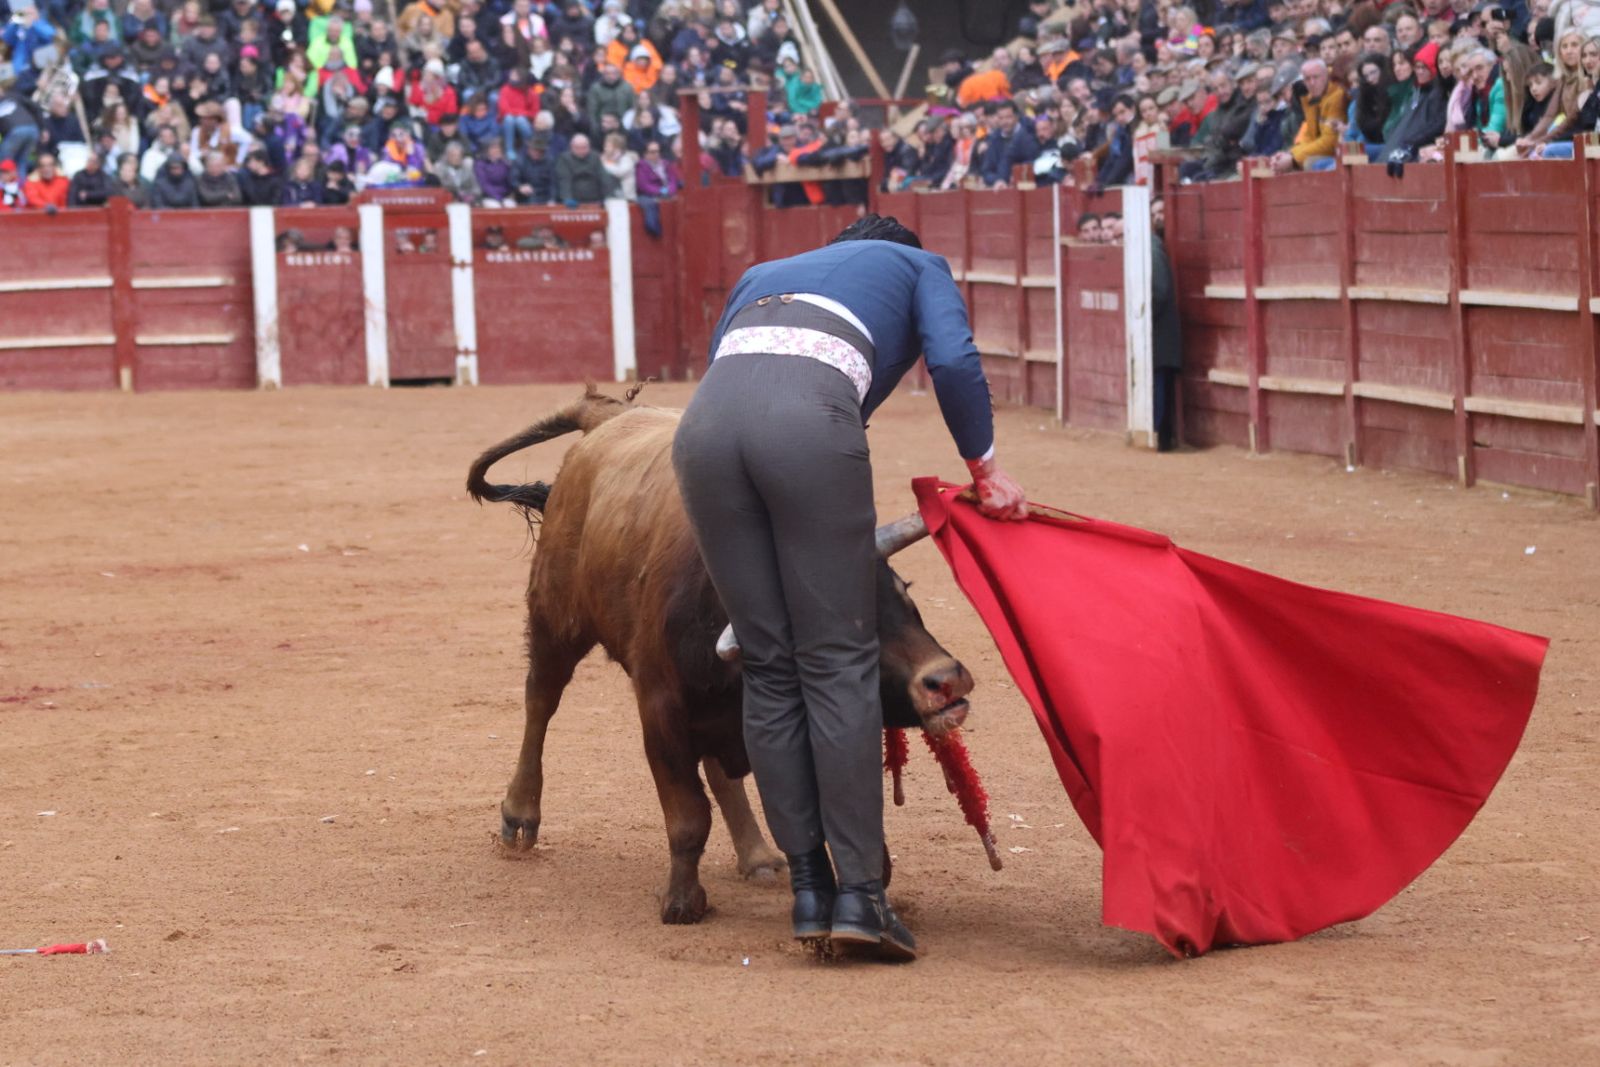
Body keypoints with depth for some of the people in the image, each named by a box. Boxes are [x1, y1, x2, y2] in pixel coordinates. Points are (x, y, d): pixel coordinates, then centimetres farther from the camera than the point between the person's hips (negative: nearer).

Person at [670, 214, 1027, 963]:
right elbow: (954, 363, 11)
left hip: (705, 423, 4)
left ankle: (810, 890, 9)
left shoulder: (763, 276, 42)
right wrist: (986, 471, 20)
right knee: (840, 661, 1)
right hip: (810, 421, -4)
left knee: (770, 668, 9)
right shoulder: (918, 268, 30)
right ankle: (859, 893, -3)